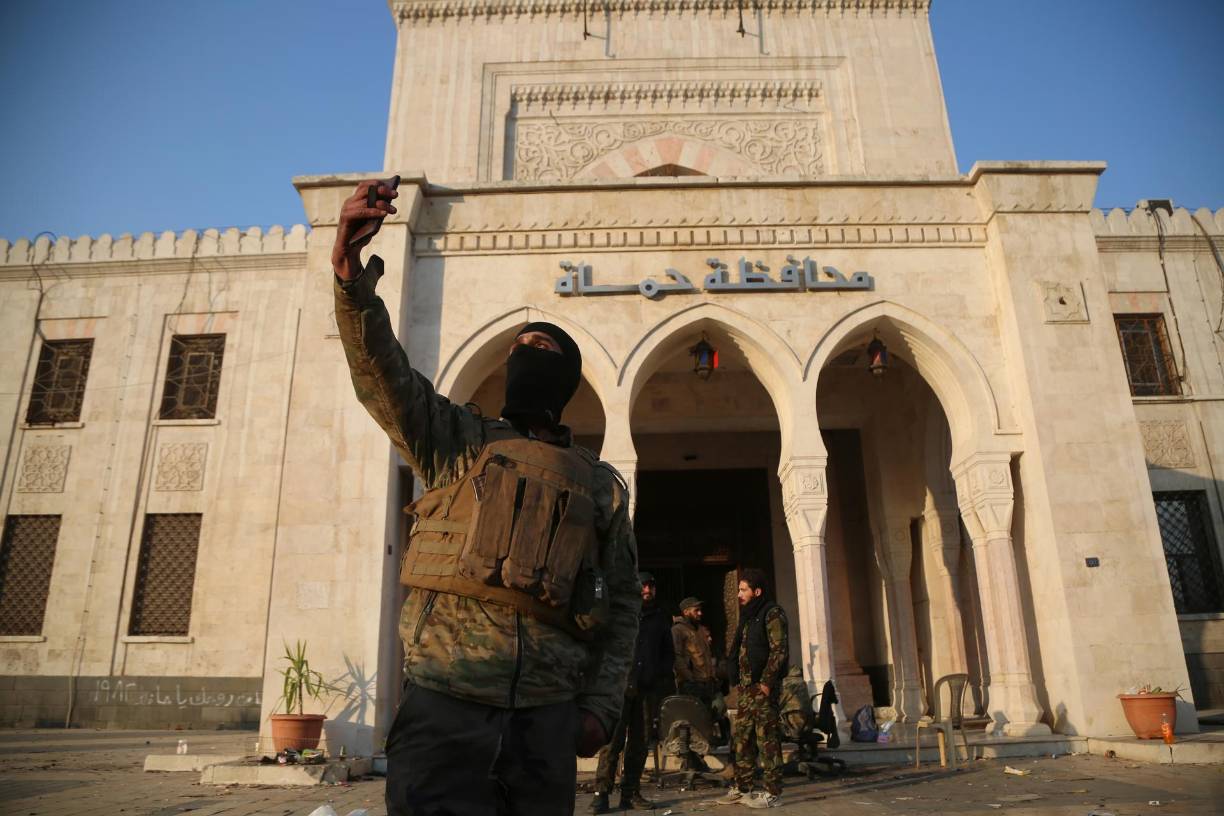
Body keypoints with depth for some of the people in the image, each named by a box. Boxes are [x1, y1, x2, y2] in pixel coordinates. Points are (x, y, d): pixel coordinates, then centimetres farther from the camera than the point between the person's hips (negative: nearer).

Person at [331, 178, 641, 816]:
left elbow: (621, 604, 14)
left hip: (547, 720, 2)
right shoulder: (456, 442, 8)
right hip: (443, 705, -1)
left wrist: (601, 705, 3)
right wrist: (354, 284, -27)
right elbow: (384, 378, -10)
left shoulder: (602, 486, 12)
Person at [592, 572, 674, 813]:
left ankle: (631, 793, 14)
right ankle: (601, 793, -3)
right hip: (622, 685, -4)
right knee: (613, 741, -9)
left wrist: (659, 674, 7)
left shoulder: (661, 617, 16)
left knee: (639, 743, 7)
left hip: (648, 688, 4)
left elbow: (668, 653, 23)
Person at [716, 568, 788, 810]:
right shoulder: (748, 617, 19)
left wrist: (767, 683, -18)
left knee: (767, 739, -4)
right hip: (745, 687, 9)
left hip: (762, 686, -9)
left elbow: (779, 650, -15)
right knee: (742, 739, 10)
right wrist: (737, 682, 16)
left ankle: (772, 793, 2)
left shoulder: (772, 614, -8)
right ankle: (742, 788, 18)